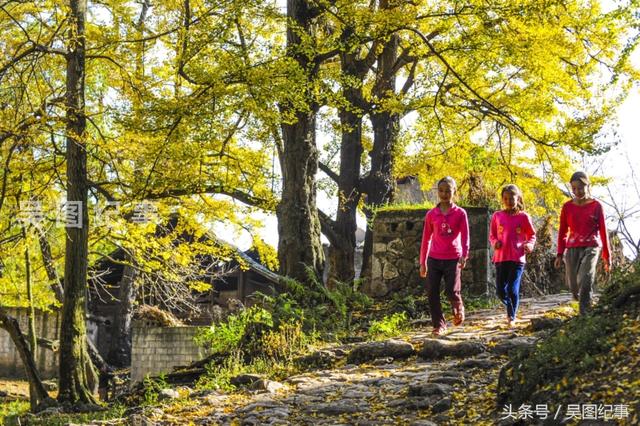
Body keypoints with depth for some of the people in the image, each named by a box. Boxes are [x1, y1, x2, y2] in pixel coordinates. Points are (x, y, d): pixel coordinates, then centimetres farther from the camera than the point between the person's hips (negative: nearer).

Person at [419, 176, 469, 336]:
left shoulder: (460, 213, 1)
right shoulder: (431, 214, 5)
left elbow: (465, 236, -4)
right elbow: (426, 239, 10)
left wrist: (464, 255, -20)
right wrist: (422, 262, 10)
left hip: (453, 259, -2)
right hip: (434, 259, 2)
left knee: (452, 291, -8)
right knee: (432, 293, -3)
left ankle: (458, 308, 27)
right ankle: (439, 325, 9)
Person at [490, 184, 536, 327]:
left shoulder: (523, 217, 1)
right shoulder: (497, 216, 6)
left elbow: (532, 235, 10)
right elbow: (492, 235, 13)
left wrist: (529, 245, -10)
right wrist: (495, 242, -8)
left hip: (517, 258, -2)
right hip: (500, 258, 3)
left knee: (513, 290, -9)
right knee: (500, 291, 3)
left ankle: (512, 317, 9)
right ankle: (510, 308, 32)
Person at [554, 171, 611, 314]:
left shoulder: (596, 205, -1)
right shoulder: (567, 207, 5)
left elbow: (603, 231, 3)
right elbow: (562, 232, 10)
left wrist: (606, 256, 4)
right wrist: (560, 254, 4)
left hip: (591, 248, -3)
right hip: (572, 249, 3)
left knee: (585, 280, -21)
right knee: (573, 285, 5)